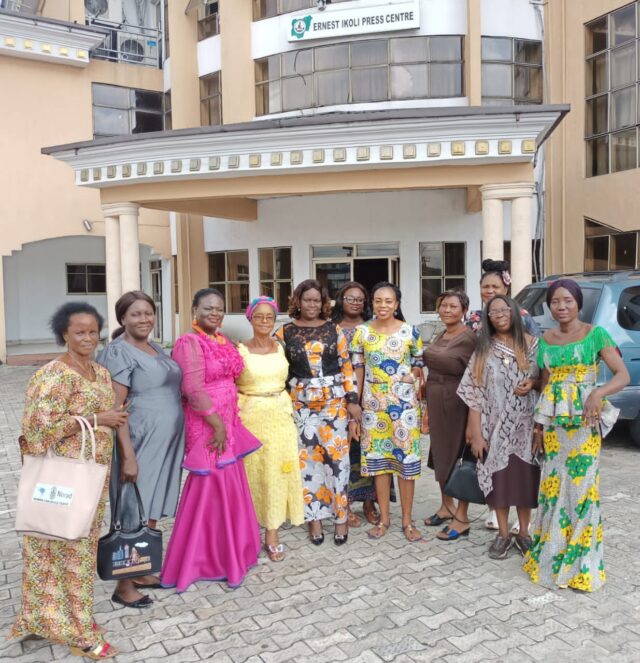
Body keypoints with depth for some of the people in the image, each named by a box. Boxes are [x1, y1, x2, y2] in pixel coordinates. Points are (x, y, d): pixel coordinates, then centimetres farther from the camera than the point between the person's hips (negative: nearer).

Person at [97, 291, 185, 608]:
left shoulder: (156, 349, 13)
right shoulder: (119, 352, -12)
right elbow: (114, 408, -16)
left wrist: (179, 440, 17)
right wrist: (127, 456, -21)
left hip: (166, 441, 8)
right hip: (140, 442, -8)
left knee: (152, 511, 16)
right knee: (134, 515, 2)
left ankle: (141, 572, 30)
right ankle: (123, 586, 15)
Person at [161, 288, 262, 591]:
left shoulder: (222, 340, 12)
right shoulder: (189, 343, -15)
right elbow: (194, 389, -22)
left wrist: (230, 422, 14)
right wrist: (217, 424, -19)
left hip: (229, 422, 9)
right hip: (206, 424, -9)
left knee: (229, 486, 16)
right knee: (211, 488, 0)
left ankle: (226, 551, 33)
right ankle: (202, 558, 17)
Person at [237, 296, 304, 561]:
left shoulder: (281, 347, 6)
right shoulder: (240, 350, -4)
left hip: (281, 415, 3)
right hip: (252, 416, -2)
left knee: (277, 471, 2)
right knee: (253, 472, 4)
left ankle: (272, 533, 12)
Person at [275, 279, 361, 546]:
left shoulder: (333, 329, 4)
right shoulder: (285, 332, 3)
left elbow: (346, 366, 4)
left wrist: (352, 399, -2)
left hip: (334, 400, 0)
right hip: (301, 402, 0)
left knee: (336, 454, 0)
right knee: (307, 457, 4)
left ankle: (340, 515, 13)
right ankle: (314, 517, 17)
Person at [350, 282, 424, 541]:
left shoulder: (410, 331, -2)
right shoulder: (362, 332, 1)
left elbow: (418, 368, 5)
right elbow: (358, 373, 4)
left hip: (404, 404, -1)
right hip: (373, 405, 1)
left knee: (406, 459, 3)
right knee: (378, 460, 8)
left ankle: (407, 520, 17)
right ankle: (384, 518, 22)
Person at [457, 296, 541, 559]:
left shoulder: (532, 344, 1)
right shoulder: (483, 350, 1)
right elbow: (474, 395, -2)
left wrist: (532, 383, -15)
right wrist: (475, 433, -7)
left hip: (525, 424, 0)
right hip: (495, 426, 0)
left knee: (525, 477, 5)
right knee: (498, 478, 5)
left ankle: (524, 533, 24)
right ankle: (503, 534, 22)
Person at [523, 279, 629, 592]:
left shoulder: (595, 334, -3)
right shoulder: (544, 340, 9)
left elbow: (623, 375, -7)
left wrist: (599, 392, -27)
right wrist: (538, 426, 11)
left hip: (584, 420, -4)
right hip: (553, 420, 4)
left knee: (581, 485, -1)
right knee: (553, 485, 8)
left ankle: (582, 564, 13)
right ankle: (550, 555, 21)